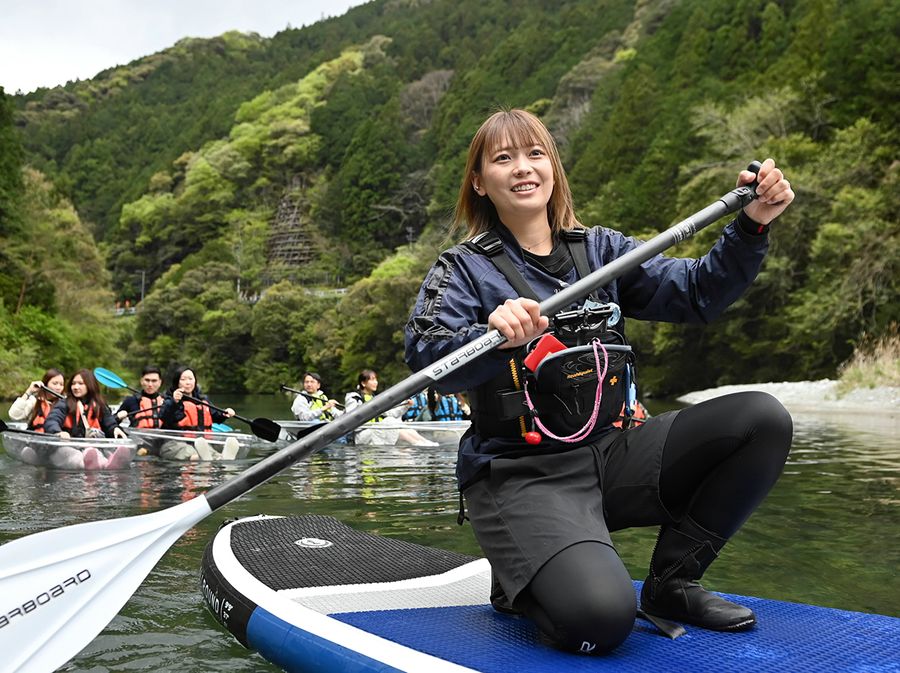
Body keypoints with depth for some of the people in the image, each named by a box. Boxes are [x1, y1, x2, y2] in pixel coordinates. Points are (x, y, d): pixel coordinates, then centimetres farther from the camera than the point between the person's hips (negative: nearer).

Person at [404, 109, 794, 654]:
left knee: (763, 419, -10)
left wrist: (751, 227, -13)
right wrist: (495, 337, -39)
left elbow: (696, 292, 2)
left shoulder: (600, 249, 12)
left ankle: (671, 584, 2)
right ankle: (520, 585, 8)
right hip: (522, 477, -5)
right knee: (599, 619, -29)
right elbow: (428, 360, -19)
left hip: (611, 454, 6)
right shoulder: (464, 269, -1)